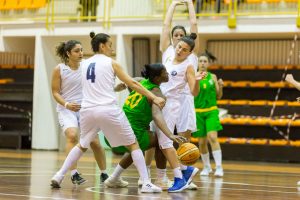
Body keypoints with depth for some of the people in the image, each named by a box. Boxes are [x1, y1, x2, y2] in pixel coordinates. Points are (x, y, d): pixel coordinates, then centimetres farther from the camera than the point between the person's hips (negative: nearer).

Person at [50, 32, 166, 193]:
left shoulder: (84, 64, 15)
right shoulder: (111, 63, 2)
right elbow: (132, 84, 1)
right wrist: (154, 97, 3)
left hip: (88, 110, 5)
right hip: (108, 110, -4)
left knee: (82, 145, 28)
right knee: (133, 145, 6)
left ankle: (59, 176, 17)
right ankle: (146, 183, -4)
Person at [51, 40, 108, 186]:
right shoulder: (59, 69, -7)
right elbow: (55, 92, -4)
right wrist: (66, 104, -21)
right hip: (66, 109, -3)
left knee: (95, 142, 3)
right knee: (72, 136, -28)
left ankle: (104, 174, 22)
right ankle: (74, 174, -27)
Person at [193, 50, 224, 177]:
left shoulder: (212, 77, 4)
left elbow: (218, 96, 9)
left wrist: (220, 87, -12)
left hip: (211, 111, 0)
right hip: (198, 112, 0)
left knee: (212, 137, -17)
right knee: (202, 142, 6)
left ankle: (219, 167, -18)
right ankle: (206, 167, 24)